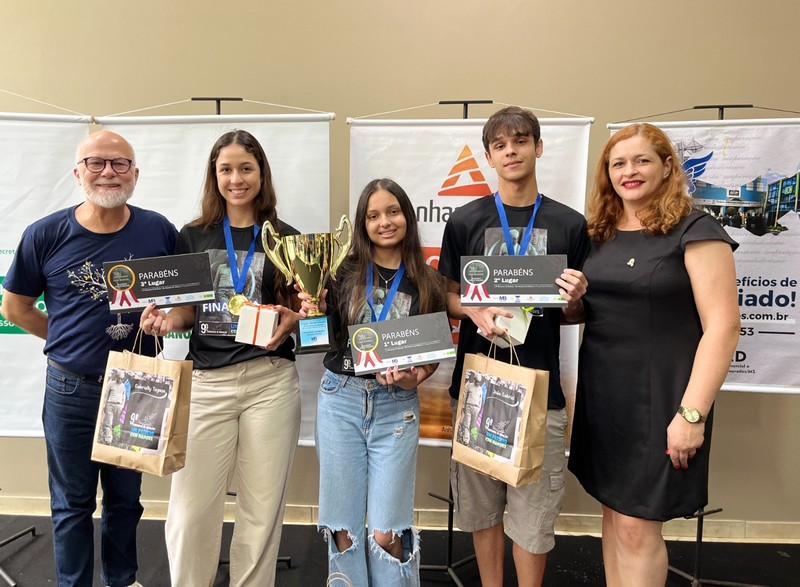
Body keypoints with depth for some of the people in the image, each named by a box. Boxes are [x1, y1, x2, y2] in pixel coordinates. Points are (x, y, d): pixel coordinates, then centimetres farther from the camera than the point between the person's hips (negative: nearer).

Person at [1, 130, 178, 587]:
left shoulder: (159, 232, -5)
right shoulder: (46, 235, -7)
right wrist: (70, 340, 1)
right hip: (72, 390, -1)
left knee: (126, 500, 18)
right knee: (73, 504, 14)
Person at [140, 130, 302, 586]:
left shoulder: (286, 238, 5)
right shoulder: (192, 237, 8)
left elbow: (301, 311, 7)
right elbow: (185, 312, 12)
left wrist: (290, 322, -14)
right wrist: (164, 320, -8)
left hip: (271, 380, -1)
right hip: (207, 380, 1)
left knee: (262, 509, 8)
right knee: (190, 509, 3)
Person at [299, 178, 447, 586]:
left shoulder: (427, 282, 1)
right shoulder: (344, 272, -1)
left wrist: (414, 379, -13)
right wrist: (314, 313, -12)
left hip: (396, 407, -1)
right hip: (340, 400, 1)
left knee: (386, 532, 1)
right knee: (342, 525, 11)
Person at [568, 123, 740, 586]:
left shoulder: (695, 230, -10)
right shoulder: (601, 233, 9)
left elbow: (723, 326, -16)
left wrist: (692, 413, -19)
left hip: (658, 399, -6)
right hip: (602, 395, 6)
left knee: (637, 526, 2)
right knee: (613, 512, 17)